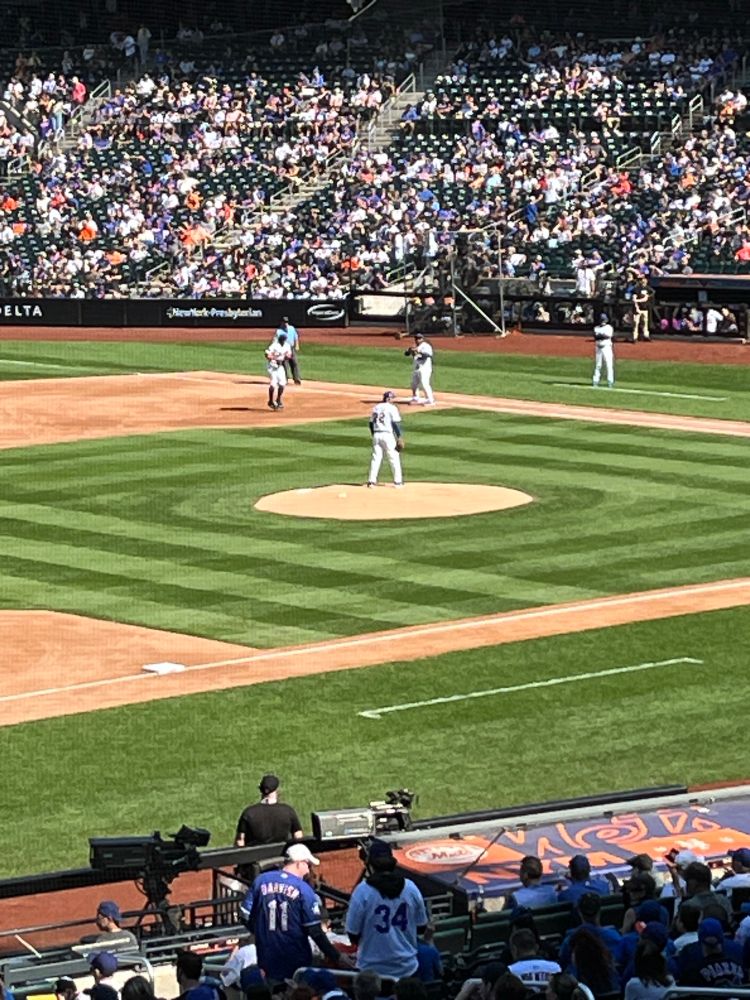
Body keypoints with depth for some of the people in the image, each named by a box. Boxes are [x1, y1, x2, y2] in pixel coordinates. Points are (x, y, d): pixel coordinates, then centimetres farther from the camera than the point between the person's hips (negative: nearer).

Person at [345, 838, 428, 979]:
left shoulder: (362, 891, -14)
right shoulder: (411, 888, -3)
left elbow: (353, 935, -10)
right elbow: (421, 928, 6)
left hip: (373, 970, -3)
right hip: (407, 968, 3)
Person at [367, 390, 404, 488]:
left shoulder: (376, 407, 10)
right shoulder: (392, 408, -6)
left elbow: (371, 423, 12)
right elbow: (396, 423, -11)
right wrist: (399, 437, -8)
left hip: (376, 435, 5)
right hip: (388, 435, -5)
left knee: (376, 457, 7)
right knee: (394, 458, 4)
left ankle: (372, 480, 1)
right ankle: (397, 481, 6)